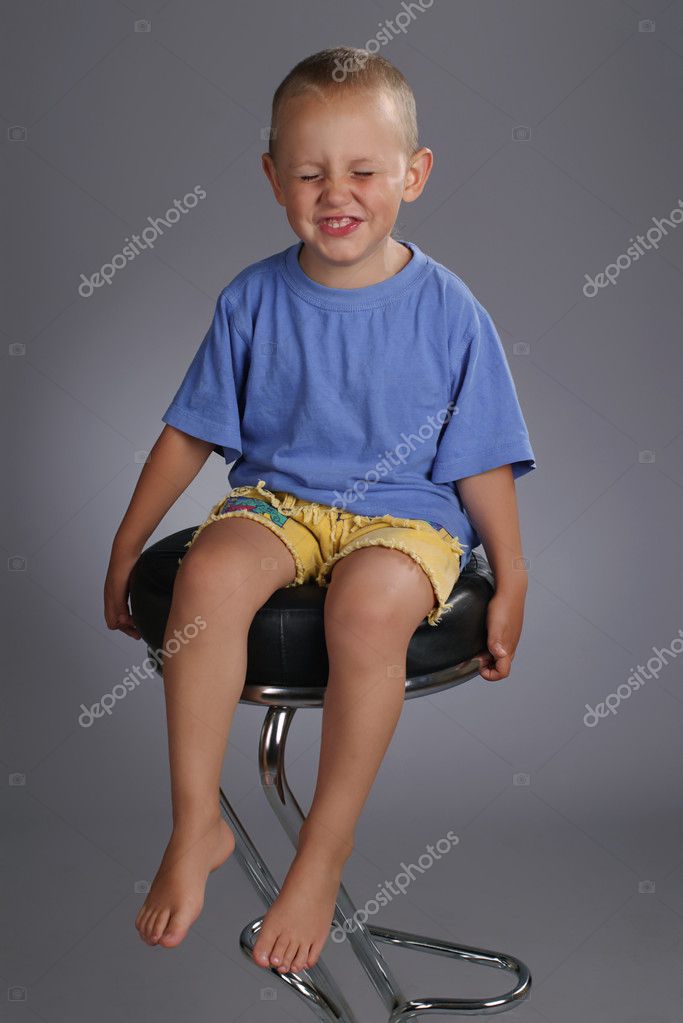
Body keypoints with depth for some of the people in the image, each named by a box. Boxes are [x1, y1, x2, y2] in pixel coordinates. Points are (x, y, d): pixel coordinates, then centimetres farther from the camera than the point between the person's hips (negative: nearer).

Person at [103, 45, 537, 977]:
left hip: (407, 513, -2)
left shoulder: (447, 309, -3)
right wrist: (125, 551, 11)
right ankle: (196, 827, -14)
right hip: (278, 498, 3)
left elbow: (481, 464, 2)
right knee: (210, 572, -31)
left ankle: (326, 849, -17)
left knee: (370, 601, -37)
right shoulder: (253, 299, 3)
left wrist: (510, 585, 2)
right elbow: (188, 435, 10)